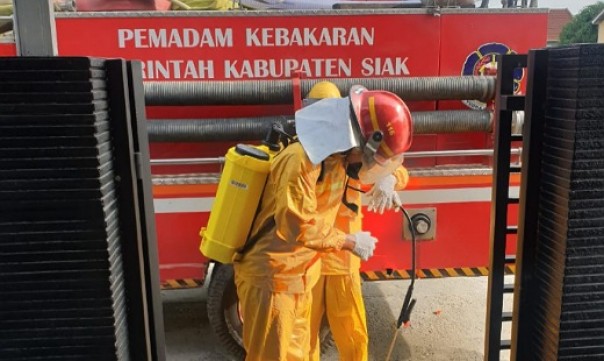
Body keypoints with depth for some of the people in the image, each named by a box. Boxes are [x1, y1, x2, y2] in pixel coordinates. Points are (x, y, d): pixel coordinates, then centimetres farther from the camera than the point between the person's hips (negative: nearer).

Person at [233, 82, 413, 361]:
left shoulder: (337, 153, 3)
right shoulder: (301, 160, -25)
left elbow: (386, 158, 21)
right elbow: (299, 226, -28)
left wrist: (386, 180, 0)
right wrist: (350, 241, -16)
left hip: (297, 278, 9)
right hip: (270, 279, -9)